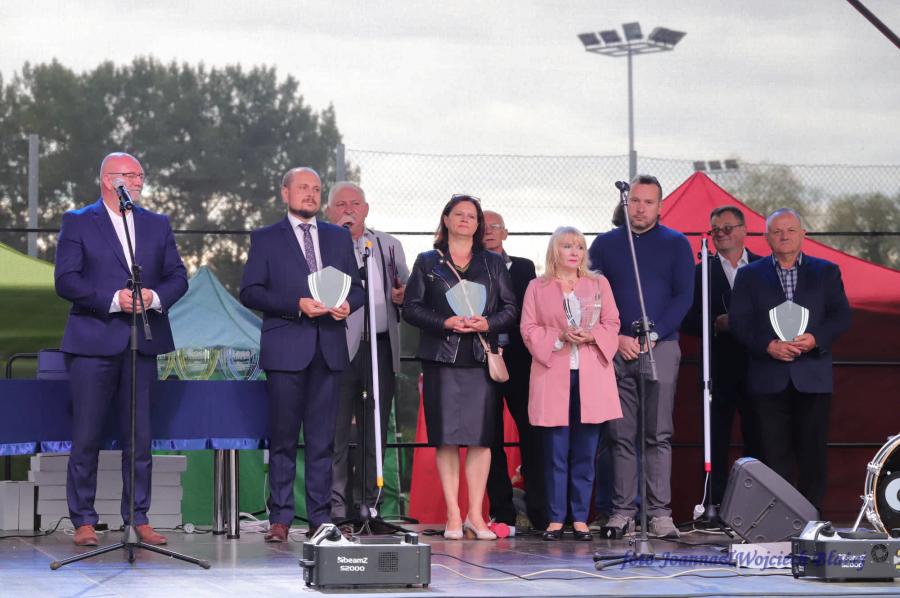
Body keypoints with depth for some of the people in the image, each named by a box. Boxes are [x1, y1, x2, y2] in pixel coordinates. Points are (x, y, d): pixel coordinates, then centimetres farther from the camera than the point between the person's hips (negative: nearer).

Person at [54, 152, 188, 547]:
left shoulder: (157, 225, 15)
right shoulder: (77, 223, 2)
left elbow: (178, 276, 12)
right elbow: (66, 280, -7)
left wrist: (155, 297, -10)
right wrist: (112, 299, -17)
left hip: (142, 342, 3)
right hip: (93, 341, -3)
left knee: (140, 438, 4)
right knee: (86, 438, -1)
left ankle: (139, 519, 11)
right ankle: (83, 521, 6)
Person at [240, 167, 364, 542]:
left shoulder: (339, 237, 17)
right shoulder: (266, 239, 6)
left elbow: (356, 286, 18)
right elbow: (249, 292, -2)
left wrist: (348, 304, -6)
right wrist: (297, 305, -14)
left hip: (329, 349, 3)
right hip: (286, 349, -3)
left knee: (322, 438, 4)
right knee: (283, 438, -2)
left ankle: (320, 518, 7)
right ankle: (280, 518, 2)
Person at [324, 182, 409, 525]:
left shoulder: (388, 245, 17)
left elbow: (406, 288, 23)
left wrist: (403, 294, 0)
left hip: (380, 347, 4)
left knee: (375, 431, 8)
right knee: (336, 431, -5)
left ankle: (371, 506, 14)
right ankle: (338, 509, -1)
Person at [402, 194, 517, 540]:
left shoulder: (493, 263, 14)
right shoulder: (428, 262, 10)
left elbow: (510, 308, 9)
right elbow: (411, 307, 3)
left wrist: (486, 323, -10)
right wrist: (446, 323, -11)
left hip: (481, 359, 1)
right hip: (441, 359, -1)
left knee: (481, 437, -3)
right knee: (446, 437, -4)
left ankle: (475, 515, 3)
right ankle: (453, 515, 1)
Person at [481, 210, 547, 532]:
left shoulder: (524, 268, 11)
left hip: (518, 358, 0)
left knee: (531, 434, -3)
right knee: (490, 438, 4)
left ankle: (540, 511, 0)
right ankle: (501, 512, 9)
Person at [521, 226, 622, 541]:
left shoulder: (599, 284, 15)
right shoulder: (537, 287, 10)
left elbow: (612, 324, 10)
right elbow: (528, 329, 4)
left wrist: (591, 335, -9)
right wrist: (559, 336, -12)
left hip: (591, 376, 1)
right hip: (552, 376, -1)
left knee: (585, 453, 0)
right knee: (556, 452, -3)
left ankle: (580, 518, 4)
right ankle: (556, 519, 1)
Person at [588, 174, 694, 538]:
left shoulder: (676, 244, 8)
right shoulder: (605, 244, 11)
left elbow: (684, 297, 2)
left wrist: (652, 335, -9)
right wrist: (617, 338, -5)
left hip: (660, 347, -1)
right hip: (615, 349, 2)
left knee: (659, 435, -5)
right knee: (621, 435, 1)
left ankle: (660, 513, -6)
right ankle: (622, 512, 3)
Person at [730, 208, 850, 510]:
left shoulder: (826, 272, 12)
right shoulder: (749, 275, 10)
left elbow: (841, 316, 5)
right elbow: (738, 322, 2)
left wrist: (815, 339, -13)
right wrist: (768, 346, -13)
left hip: (813, 377, 0)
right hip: (769, 379, 0)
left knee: (813, 451, 0)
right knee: (775, 454, -1)